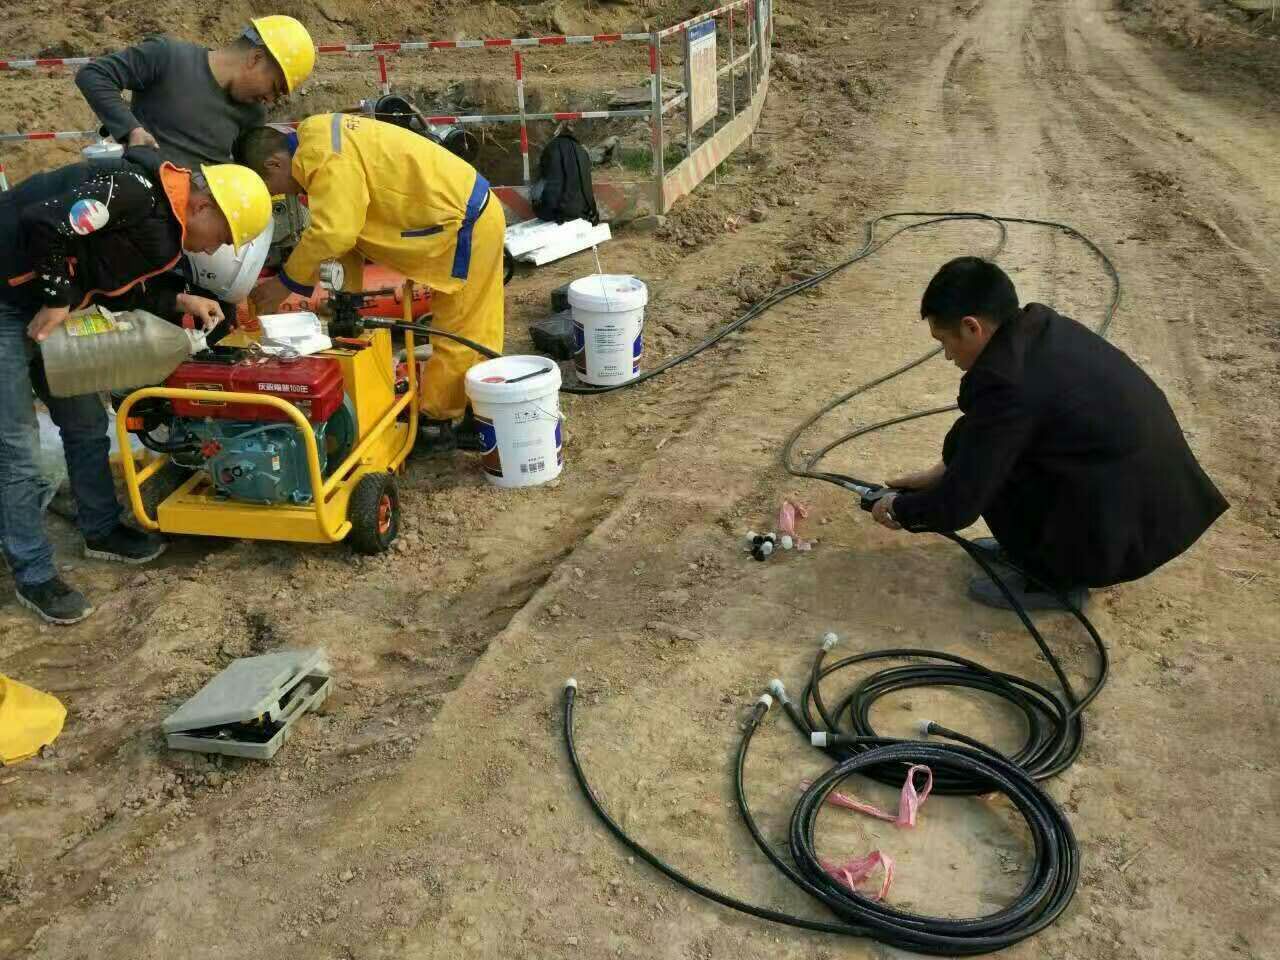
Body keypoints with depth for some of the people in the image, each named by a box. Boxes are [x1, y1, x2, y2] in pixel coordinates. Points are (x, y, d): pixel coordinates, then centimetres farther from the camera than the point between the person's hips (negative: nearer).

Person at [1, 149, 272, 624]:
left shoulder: (161, 232, 5)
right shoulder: (136, 189, -26)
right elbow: (44, 221, -32)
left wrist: (180, 301, 0)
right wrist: (57, 298, -21)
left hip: (46, 304, 10)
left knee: (86, 423, 16)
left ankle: (101, 531, 34)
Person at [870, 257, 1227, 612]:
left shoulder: (1007, 383, -25)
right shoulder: (1041, 326, 1)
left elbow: (958, 506, -17)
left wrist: (900, 509, 1)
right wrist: (941, 472, 19)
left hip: (1128, 532, -9)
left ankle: (1055, 578, 5)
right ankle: (1043, 545, 22)